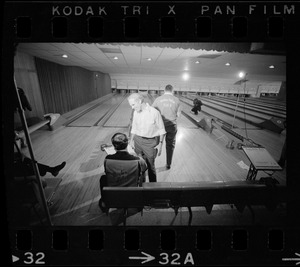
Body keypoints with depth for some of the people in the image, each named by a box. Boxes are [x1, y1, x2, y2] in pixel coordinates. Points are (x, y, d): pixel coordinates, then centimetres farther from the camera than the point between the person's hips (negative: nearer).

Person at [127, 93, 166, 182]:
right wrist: (131, 140, 13)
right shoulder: (136, 112, 1)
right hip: (137, 140, 5)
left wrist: (160, 144, -8)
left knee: (150, 166, 6)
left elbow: (161, 130, -8)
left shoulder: (154, 112, -15)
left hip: (150, 142, -4)